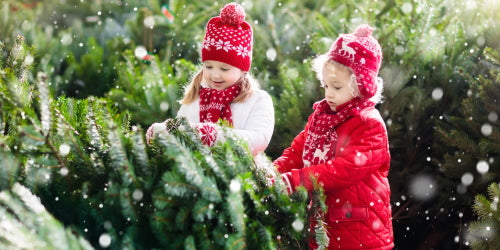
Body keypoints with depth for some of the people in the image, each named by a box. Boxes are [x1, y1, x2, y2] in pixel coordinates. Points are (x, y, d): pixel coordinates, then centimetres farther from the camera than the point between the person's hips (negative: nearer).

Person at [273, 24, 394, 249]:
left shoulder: (370, 125, -14)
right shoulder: (320, 116, 9)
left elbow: (345, 169, -26)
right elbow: (296, 153, 5)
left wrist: (292, 181, -32)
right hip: (321, 224, 6)